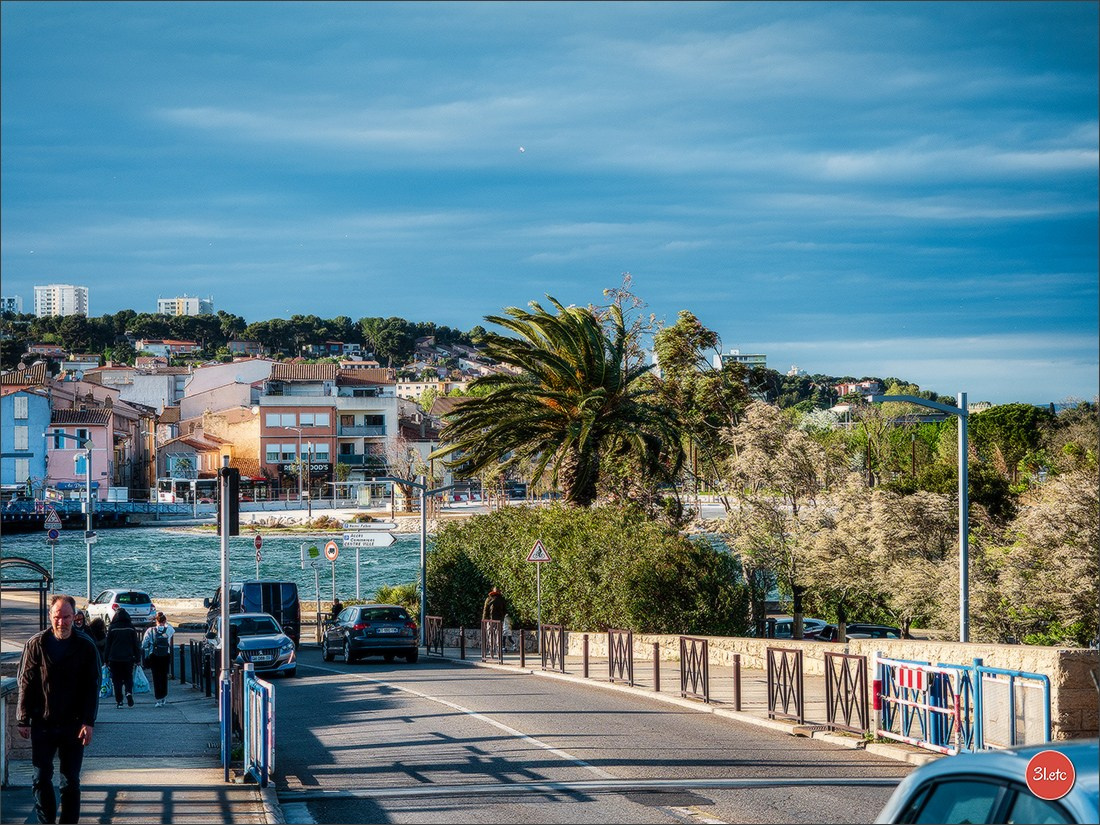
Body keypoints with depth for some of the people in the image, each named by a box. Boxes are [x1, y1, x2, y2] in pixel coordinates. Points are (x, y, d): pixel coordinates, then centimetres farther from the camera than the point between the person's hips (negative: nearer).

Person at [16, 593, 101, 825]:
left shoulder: (85, 647, -1)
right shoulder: (36, 644, 0)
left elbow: (92, 688, -1)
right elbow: (25, 684, 2)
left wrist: (88, 722, -9)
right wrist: (23, 720, -4)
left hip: (73, 724, 0)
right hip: (42, 724, 0)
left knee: (71, 781, 5)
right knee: (41, 778, 1)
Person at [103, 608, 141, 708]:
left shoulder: (113, 628, -4)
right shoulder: (131, 628, 0)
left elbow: (107, 644, 0)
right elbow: (136, 644, 3)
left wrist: (106, 659, 6)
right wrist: (137, 658, 10)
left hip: (115, 659, -1)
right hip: (128, 658, 1)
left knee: (117, 680, 6)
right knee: (128, 678, 12)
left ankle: (119, 701, 1)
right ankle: (129, 692, -15)